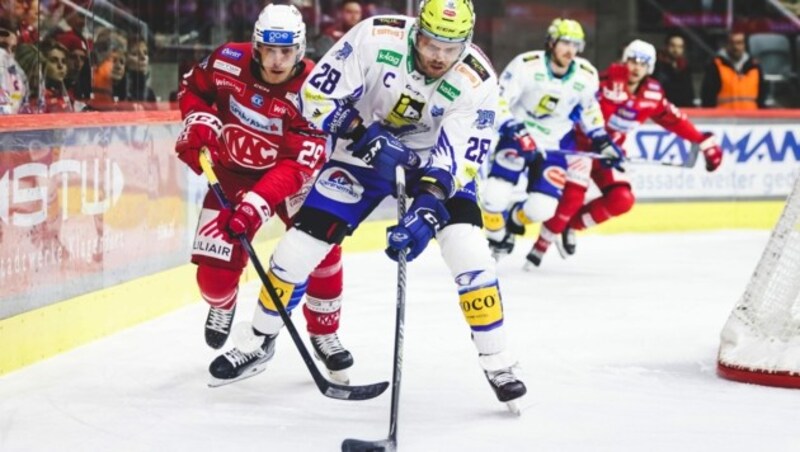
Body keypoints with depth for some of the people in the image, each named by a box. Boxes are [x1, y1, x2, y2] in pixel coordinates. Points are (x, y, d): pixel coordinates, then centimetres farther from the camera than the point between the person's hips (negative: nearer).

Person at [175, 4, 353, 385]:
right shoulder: (228, 62, -19)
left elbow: (298, 164, -32)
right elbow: (193, 88, 5)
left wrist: (258, 204, -43)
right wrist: (199, 123, -15)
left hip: (288, 174, -1)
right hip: (232, 172, 1)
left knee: (321, 250, -16)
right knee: (215, 269, -12)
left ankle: (324, 334, 8)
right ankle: (221, 305, 28)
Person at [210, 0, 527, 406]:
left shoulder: (477, 82, -27)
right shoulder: (376, 38, -27)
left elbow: (458, 160, -27)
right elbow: (316, 96, -21)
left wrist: (426, 211, -41)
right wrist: (367, 137, -31)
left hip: (436, 157, 0)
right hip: (365, 149, 1)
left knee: (467, 251, -20)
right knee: (300, 244, -5)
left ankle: (497, 364, -7)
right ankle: (260, 340, 18)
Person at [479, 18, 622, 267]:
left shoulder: (586, 76, -6)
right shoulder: (526, 65, -20)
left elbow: (589, 109, 13)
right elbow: (499, 102, -20)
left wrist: (602, 141, 9)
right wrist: (517, 134, -32)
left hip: (555, 142, 3)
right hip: (518, 135, -3)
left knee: (542, 208, -10)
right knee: (495, 196, -17)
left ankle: (515, 219, 26)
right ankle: (496, 241, 12)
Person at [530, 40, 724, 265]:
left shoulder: (652, 94, -2)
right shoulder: (609, 82, -21)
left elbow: (673, 119, 8)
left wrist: (704, 141, 7)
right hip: (581, 143, -6)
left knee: (621, 200, -7)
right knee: (573, 196, -19)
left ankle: (571, 225, 10)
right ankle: (540, 246, -7)